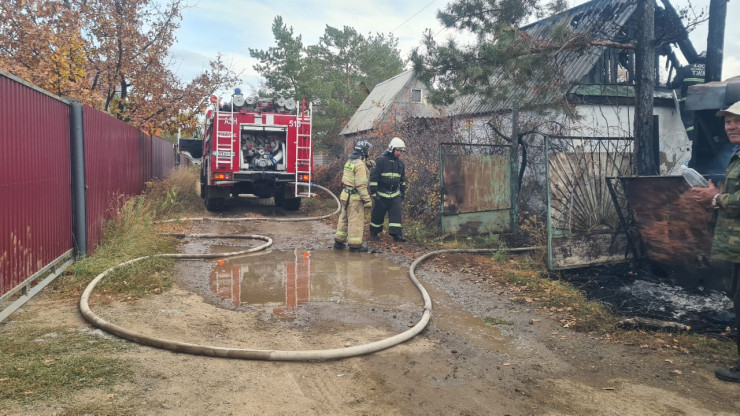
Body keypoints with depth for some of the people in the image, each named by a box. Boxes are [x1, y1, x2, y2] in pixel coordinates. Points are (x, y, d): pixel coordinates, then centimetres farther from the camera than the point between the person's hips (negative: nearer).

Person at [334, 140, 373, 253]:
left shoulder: (349, 162, 11)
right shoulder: (360, 165, -17)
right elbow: (361, 185, -21)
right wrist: (367, 199, -19)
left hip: (346, 195, 9)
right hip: (355, 197, -9)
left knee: (344, 218, 18)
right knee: (356, 221, -1)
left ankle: (339, 241, 27)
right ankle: (355, 244, 5)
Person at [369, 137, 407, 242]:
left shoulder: (400, 163, 9)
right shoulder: (381, 161, -10)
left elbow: (403, 179, 20)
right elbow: (373, 177, -11)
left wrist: (403, 192, 19)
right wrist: (373, 192, -14)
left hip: (395, 194, 5)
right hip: (382, 194, -4)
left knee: (396, 213, -5)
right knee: (378, 214, 6)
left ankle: (396, 234, -3)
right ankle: (374, 232, 24)